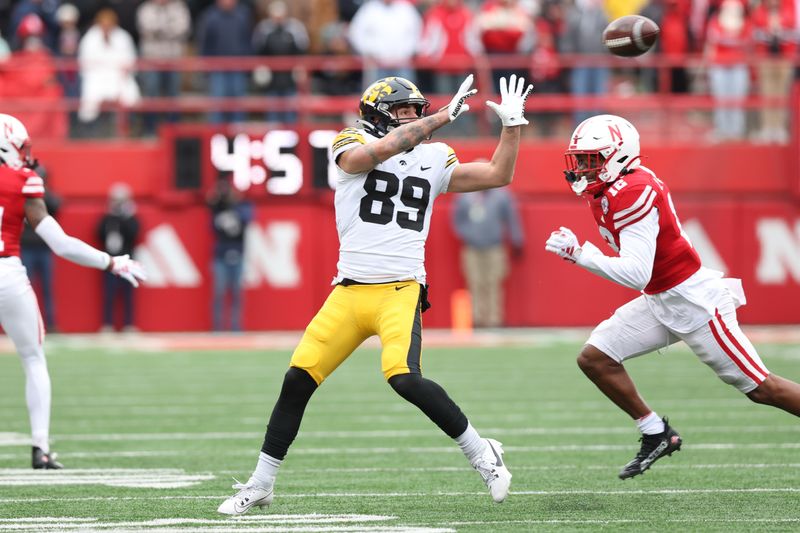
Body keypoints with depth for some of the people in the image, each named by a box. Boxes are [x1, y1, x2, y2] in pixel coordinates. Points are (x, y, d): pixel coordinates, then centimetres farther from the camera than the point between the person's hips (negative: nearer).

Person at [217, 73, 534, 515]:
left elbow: (498, 176, 14)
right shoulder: (352, 146, 2)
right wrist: (442, 117, -19)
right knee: (298, 379, -3)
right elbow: (381, 150, -20)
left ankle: (482, 455, -7)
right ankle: (260, 486, 11)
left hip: (400, 291, 0)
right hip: (349, 292, 0)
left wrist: (512, 124, 5)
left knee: (403, 378, -24)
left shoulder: (432, 160, 12)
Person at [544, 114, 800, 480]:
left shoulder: (632, 193, -25)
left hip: (694, 300, -10)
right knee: (594, 359, 1)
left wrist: (579, 254, -30)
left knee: (760, 388, -4)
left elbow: (637, 274, -30)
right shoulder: (604, 192, 4)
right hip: (659, 302, 10)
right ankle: (657, 435, 11)